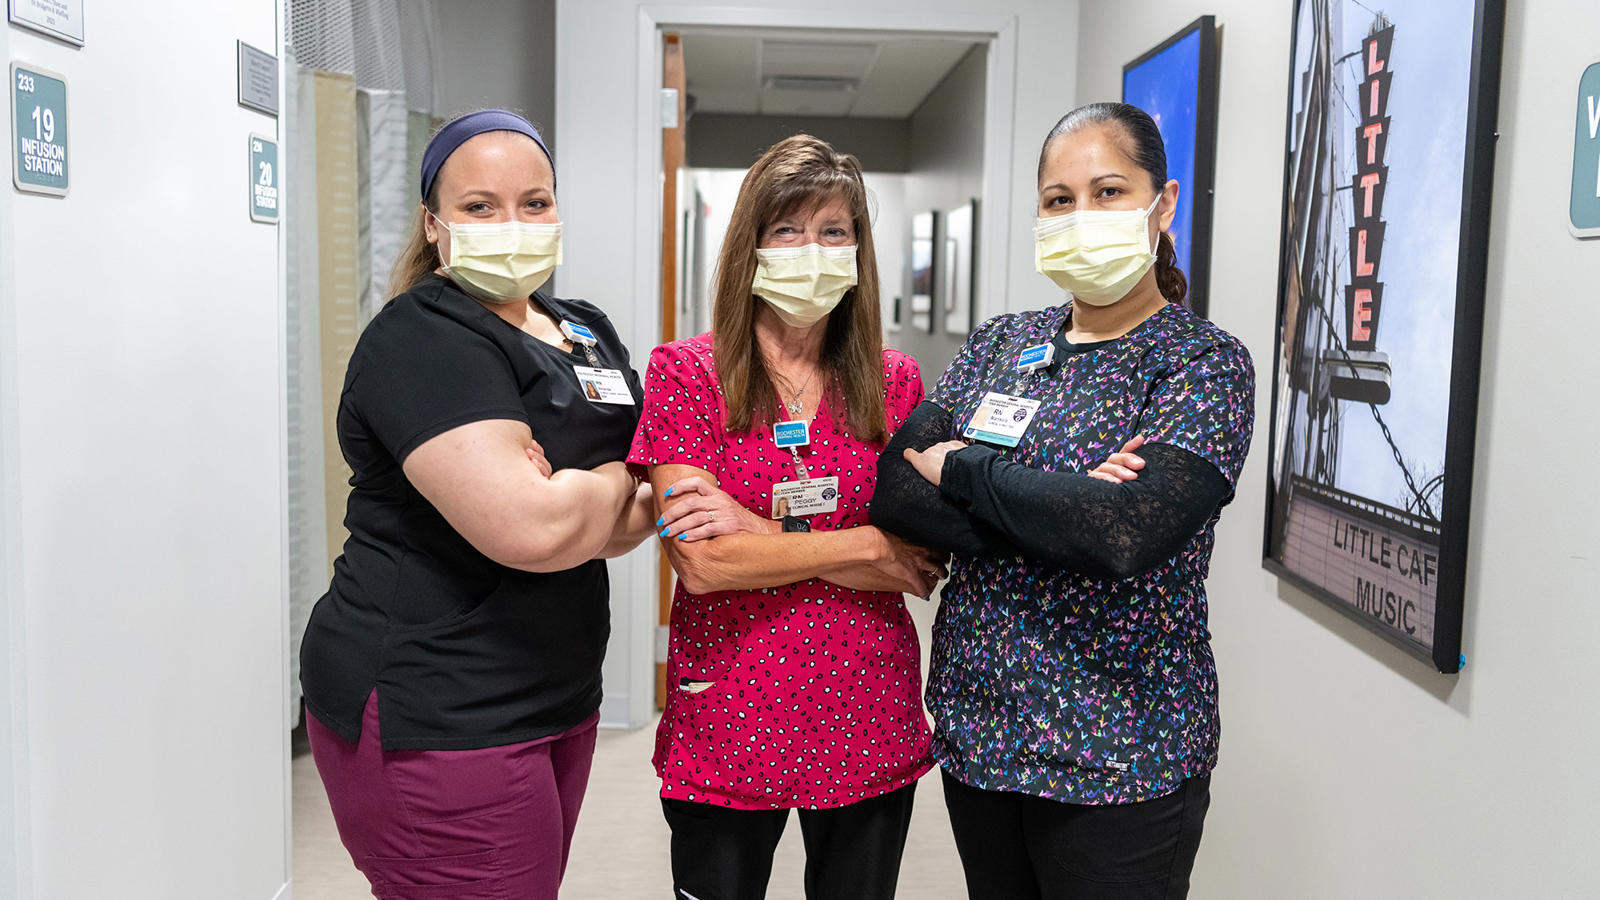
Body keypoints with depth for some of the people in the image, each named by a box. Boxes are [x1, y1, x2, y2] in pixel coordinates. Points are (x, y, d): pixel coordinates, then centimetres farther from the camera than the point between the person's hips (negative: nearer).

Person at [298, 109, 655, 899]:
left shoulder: (588, 336, 12)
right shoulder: (422, 341, -15)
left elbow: (604, 528, 18)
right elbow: (531, 528, -28)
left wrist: (651, 511, -6)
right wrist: (616, 481, -7)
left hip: (555, 702, 8)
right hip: (434, 721, -8)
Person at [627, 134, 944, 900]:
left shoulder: (894, 383, 2)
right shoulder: (685, 371, -6)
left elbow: (925, 569, -6)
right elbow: (700, 561, -16)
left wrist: (762, 531, -16)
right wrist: (869, 545, -12)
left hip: (871, 734, 3)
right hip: (727, 730, -2)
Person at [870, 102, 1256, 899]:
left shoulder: (1206, 364, -9)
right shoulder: (998, 343, 5)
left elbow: (1130, 530, -26)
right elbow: (894, 491, -6)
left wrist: (963, 469, -14)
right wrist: (1061, 512, -19)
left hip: (1119, 762, -4)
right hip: (974, 726, 5)